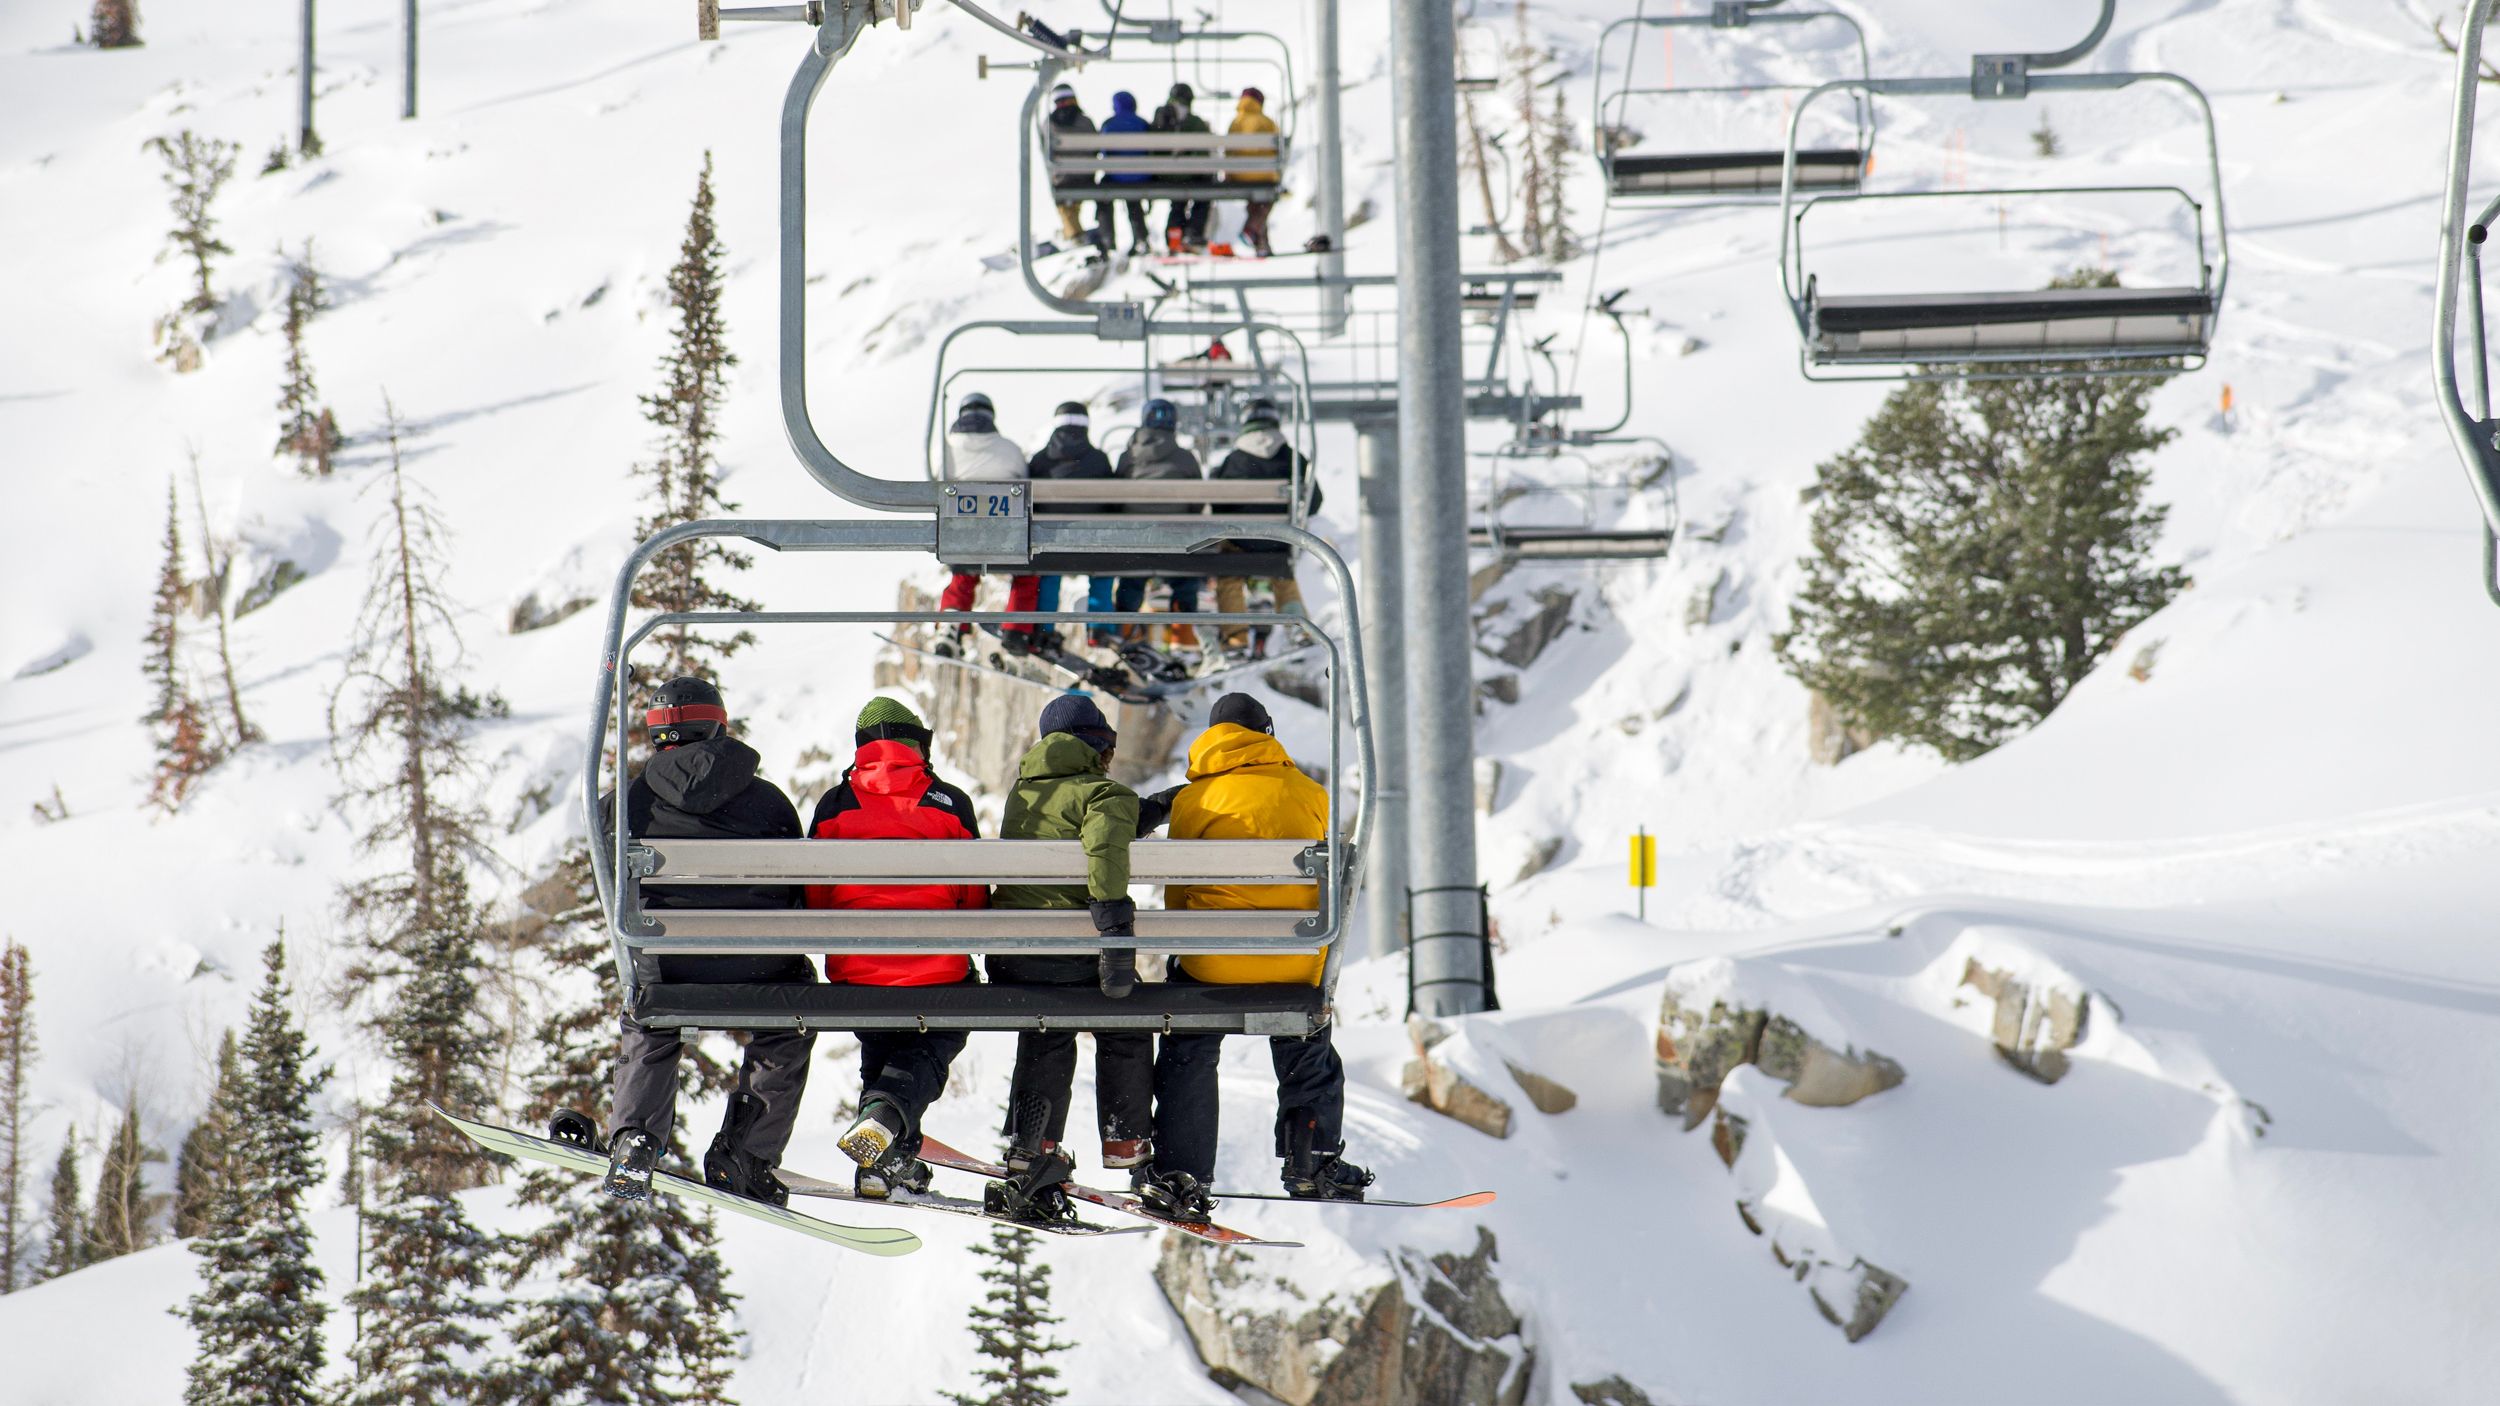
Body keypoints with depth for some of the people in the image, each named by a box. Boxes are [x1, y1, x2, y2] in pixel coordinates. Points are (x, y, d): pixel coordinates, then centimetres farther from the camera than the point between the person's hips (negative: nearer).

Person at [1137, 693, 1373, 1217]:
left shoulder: (1192, 798, 0)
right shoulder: (1309, 794, 4)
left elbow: (1178, 890, 5)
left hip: (1215, 959, -1)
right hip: (1299, 961, 2)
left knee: (1189, 1059, 15)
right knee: (1309, 1058, 22)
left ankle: (1181, 1174, 11)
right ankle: (1315, 1166, 25)